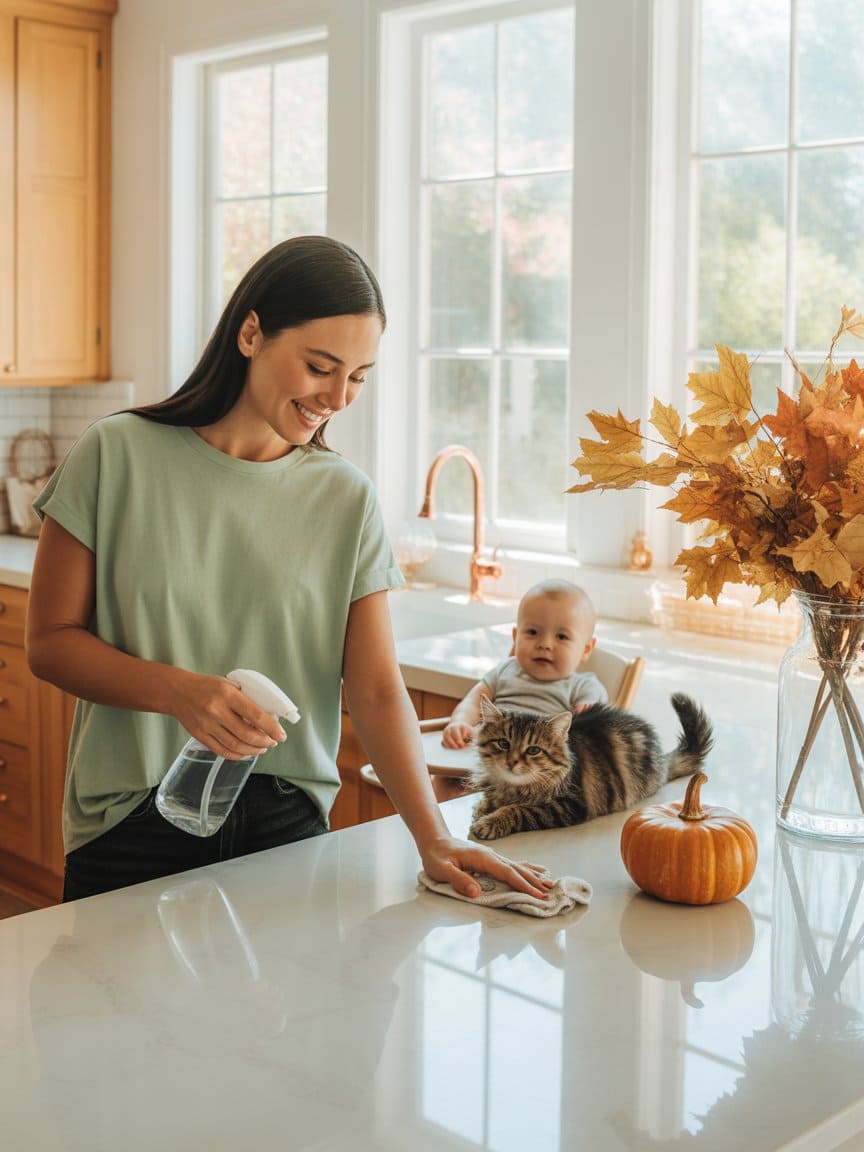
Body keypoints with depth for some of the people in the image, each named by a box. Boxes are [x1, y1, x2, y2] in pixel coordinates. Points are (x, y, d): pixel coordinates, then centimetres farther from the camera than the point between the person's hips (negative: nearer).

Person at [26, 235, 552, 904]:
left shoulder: (347, 501, 0)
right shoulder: (118, 457, -6)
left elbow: (377, 692, -3)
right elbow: (50, 641, -4)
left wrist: (434, 837, -16)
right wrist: (180, 691, -21)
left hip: (288, 825, 2)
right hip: (134, 830, -1)